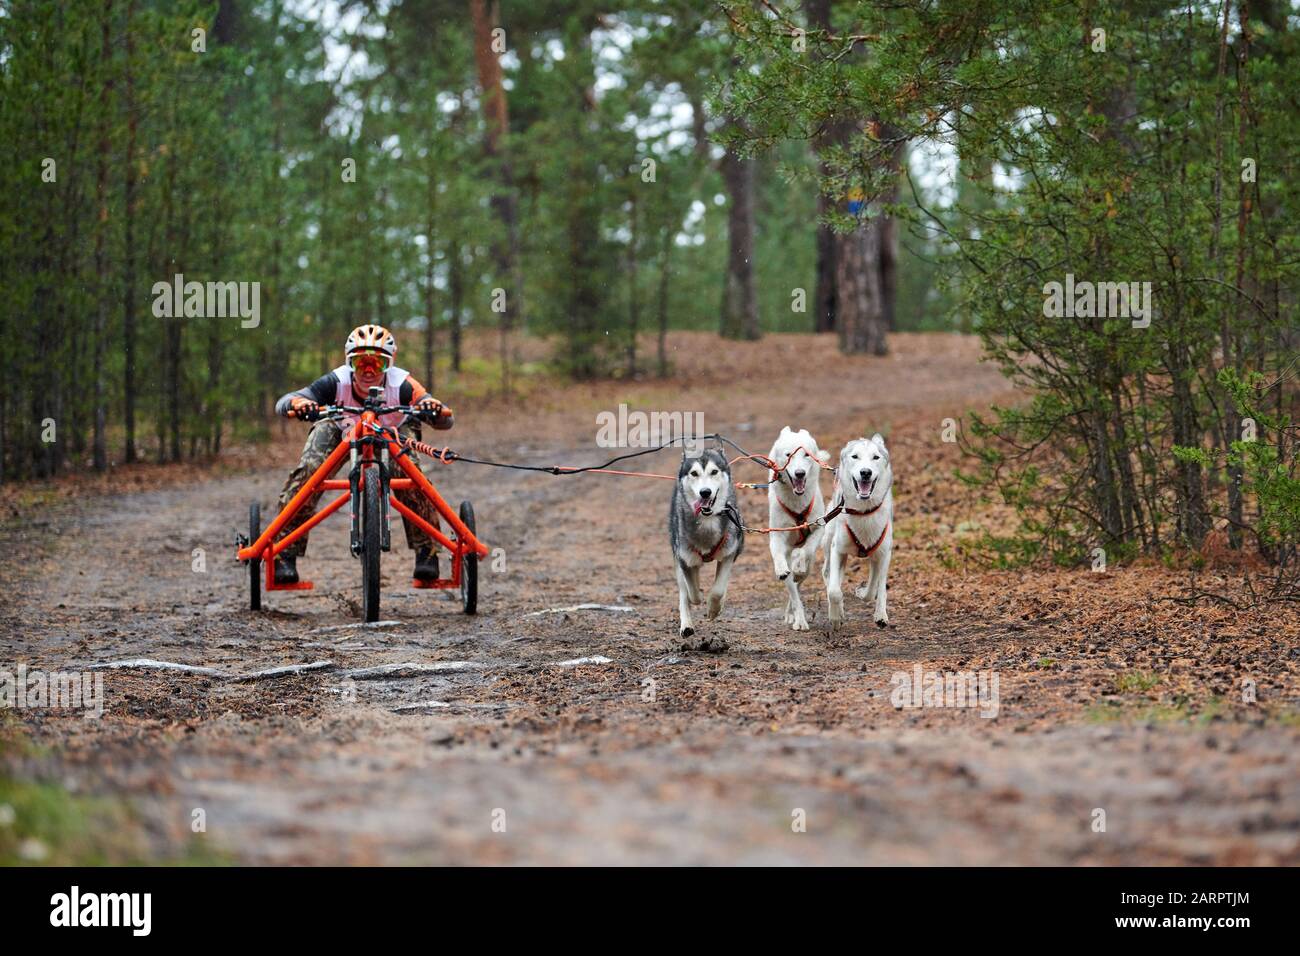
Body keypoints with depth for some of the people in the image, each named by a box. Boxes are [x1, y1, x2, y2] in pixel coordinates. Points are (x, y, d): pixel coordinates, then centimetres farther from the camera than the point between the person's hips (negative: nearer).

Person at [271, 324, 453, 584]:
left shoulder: (401, 385, -37)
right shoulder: (337, 382, -36)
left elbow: (447, 420, -43)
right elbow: (283, 403, -44)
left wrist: (435, 410, -66)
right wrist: (297, 404, -67)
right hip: (340, 430, 0)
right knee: (308, 471, -24)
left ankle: (426, 550, -9)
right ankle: (285, 554, -12)